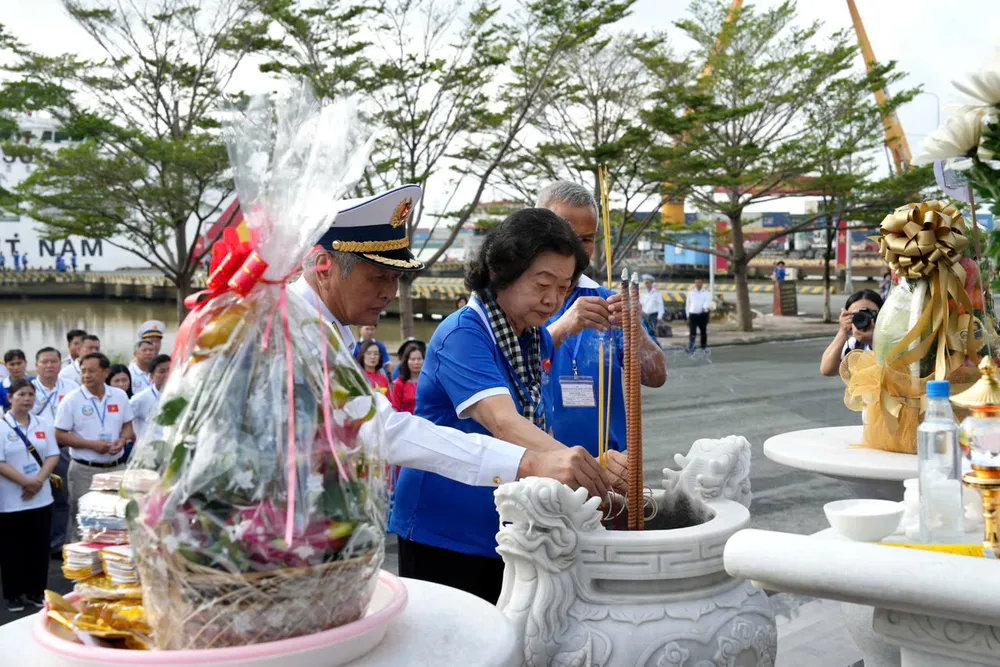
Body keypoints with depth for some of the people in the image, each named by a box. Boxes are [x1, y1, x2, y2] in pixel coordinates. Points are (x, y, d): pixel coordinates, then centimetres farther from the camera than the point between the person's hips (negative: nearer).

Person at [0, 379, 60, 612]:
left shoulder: (42, 426, 8)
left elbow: (53, 456, 4)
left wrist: (38, 481, -12)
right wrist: (25, 482, -20)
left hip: (41, 498, 4)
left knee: (39, 548, 8)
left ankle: (36, 592, 19)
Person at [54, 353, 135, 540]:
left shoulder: (120, 396, 5)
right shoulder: (71, 400, -6)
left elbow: (127, 425, 14)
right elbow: (60, 436, -7)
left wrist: (123, 439, -9)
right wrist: (92, 444, -16)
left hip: (117, 467, 3)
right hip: (85, 470, -3)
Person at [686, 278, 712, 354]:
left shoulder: (707, 293, 6)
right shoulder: (691, 292, 10)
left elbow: (708, 302, -13)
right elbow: (687, 304, 12)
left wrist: (705, 308, -35)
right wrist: (688, 316, 7)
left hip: (703, 314, 0)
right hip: (693, 314, 0)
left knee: (703, 332, 10)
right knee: (692, 332, -9)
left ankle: (704, 347, 26)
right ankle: (690, 349, -13)